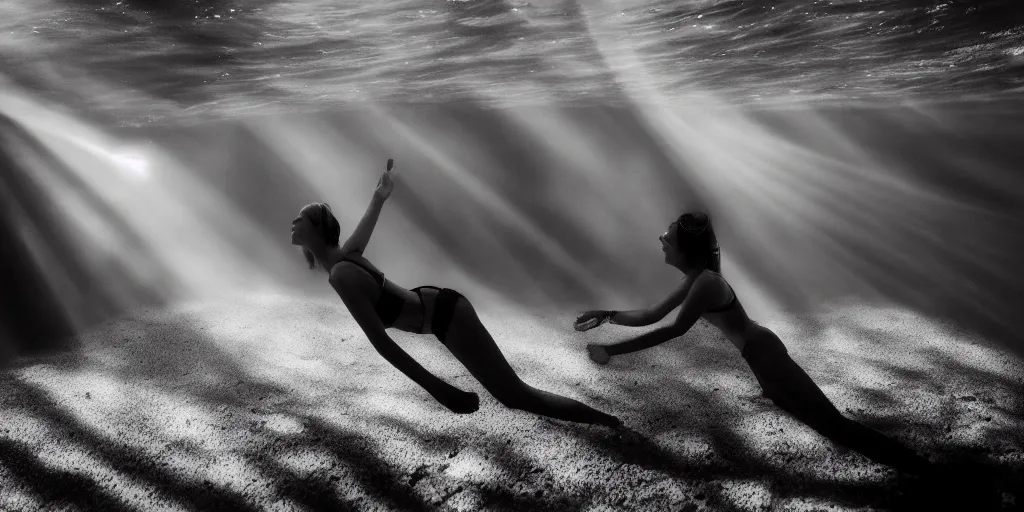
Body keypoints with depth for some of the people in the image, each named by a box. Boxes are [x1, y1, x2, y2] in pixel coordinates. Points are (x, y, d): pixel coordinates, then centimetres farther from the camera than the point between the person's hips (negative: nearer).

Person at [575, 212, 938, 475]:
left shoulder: (705, 283, -22)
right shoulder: (694, 279, 10)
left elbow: (674, 330, -28)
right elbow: (652, 315, 17)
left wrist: (611, 351, -27)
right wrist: (607, 315, 8)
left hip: (766, 357, -10)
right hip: (763, 354, 10)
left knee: (833, 424, -12)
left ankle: (922, 470, -10)